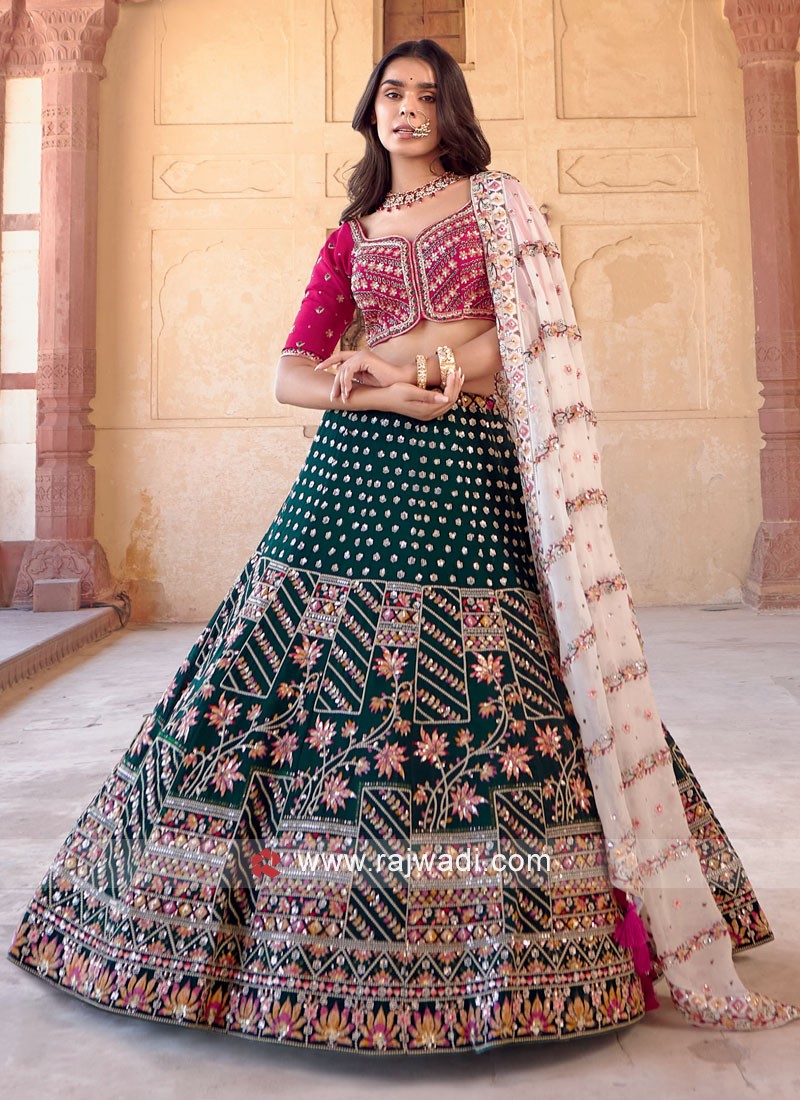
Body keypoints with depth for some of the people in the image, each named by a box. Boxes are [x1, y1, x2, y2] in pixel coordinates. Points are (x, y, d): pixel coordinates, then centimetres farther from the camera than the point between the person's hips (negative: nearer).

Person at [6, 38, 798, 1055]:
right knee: (319, 678, -4)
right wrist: (398, 393, -10)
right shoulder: (350, 240, 19)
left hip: (470, 476, -2)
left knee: (487, 696, -4)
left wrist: (397, 351, -6)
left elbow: (535, 332, 1)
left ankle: (486, 952, 12)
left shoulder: (497, 201, 15)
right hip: (355, 471, 2)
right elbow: (292, 375, 8)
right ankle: (315, 925, 13)